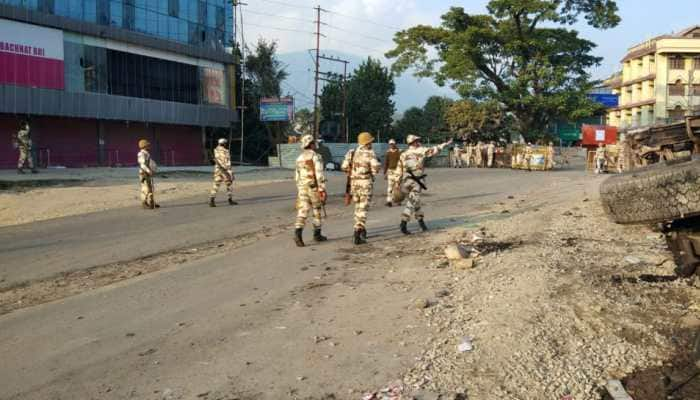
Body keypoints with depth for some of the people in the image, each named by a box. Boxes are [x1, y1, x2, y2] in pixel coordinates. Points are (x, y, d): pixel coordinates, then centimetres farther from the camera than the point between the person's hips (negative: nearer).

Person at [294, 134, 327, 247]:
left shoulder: (299, 158, 12)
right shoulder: (316, 156, -9)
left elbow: (297, 176, 17)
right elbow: (319, 175, -17)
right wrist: (323, 190, -17)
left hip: (302, 189, 5)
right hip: (315, 188, -4)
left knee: (302, 212, -4)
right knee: (317, 211, 13)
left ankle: (298, 233, -24)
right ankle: (317, 234, 22)